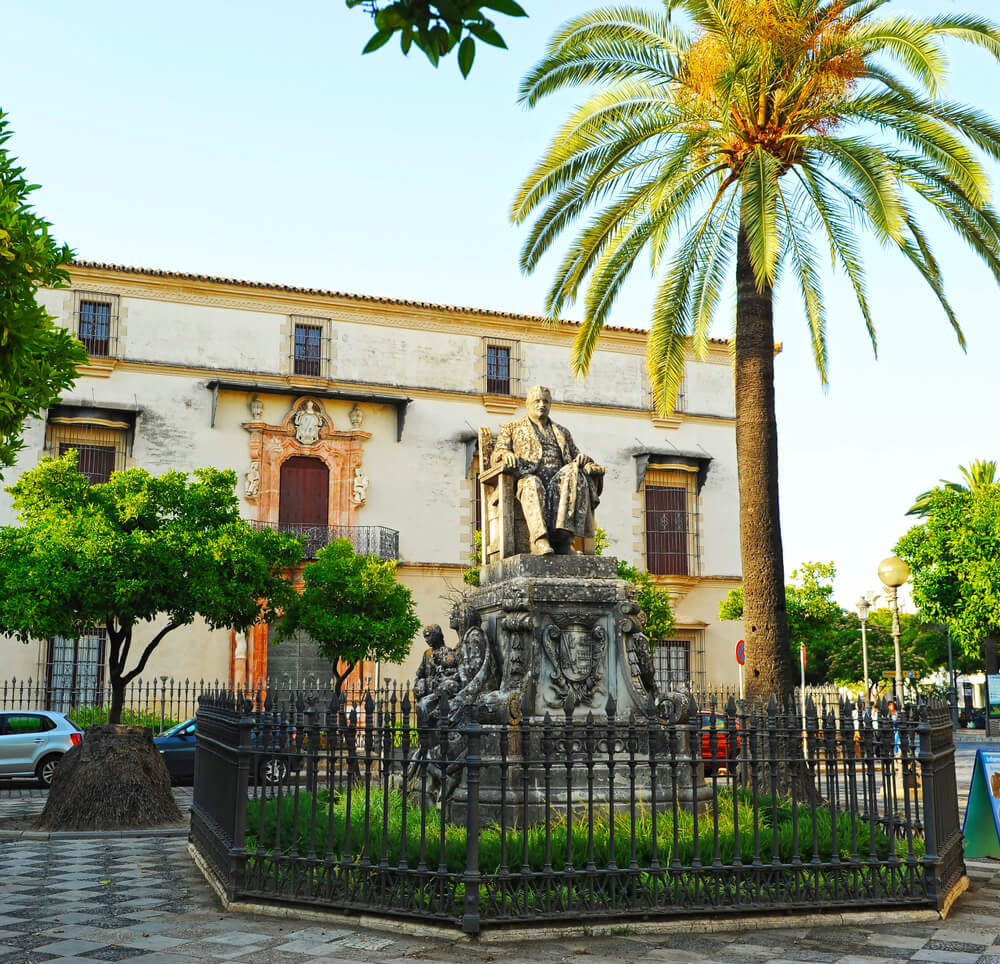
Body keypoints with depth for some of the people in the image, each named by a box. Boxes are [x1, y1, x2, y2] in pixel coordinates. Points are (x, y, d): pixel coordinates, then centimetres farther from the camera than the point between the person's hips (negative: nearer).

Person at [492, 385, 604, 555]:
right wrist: (506, 454, -13)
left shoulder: (562, 432, 34)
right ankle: (540, 541, -58)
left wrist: (582, 458, 1)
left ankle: (563, 536, -47)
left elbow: (574, 456, 27)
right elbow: (497, 453, 12)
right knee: (532, 485, -40)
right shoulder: (511, 428, 26)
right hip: (530, 477, -2)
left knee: (574, 473, -34)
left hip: (559, 480, 2)